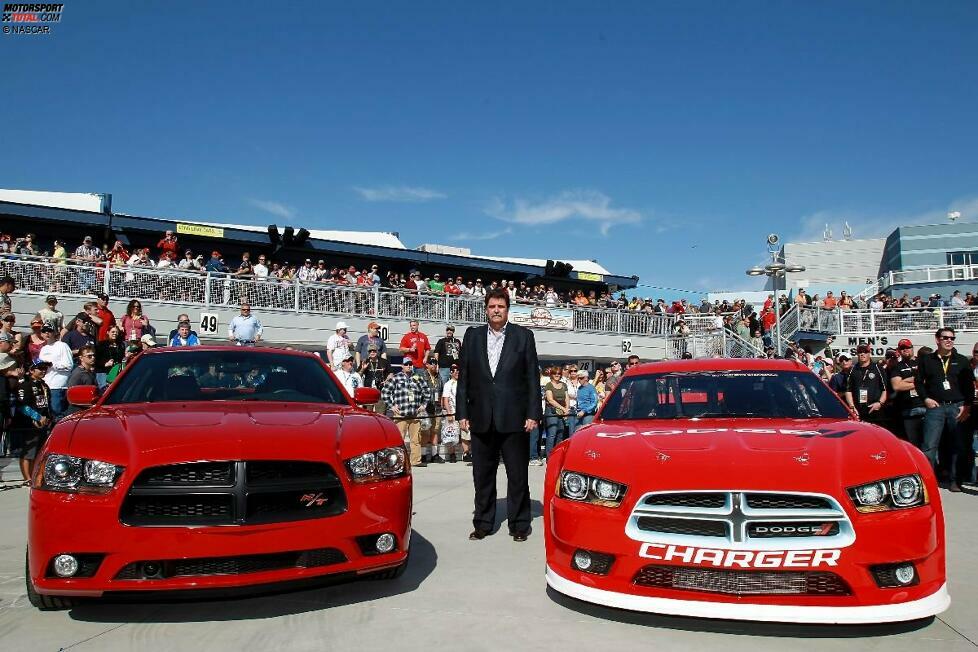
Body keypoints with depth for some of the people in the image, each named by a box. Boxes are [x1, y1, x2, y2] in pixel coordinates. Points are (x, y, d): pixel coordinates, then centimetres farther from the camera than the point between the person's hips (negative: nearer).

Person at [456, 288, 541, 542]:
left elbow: (532, 377, 1)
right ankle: (483, 523, 23)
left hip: (514, 418, -2)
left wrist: (533, 414, -5)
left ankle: (519, 525, 18)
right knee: (482, 474, 11)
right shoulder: (472, 336, 8)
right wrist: (462, 413, 2)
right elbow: (463, 377, 7)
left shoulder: (523, 336, 3)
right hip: (481, 418, 2)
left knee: (518, 475, 5)